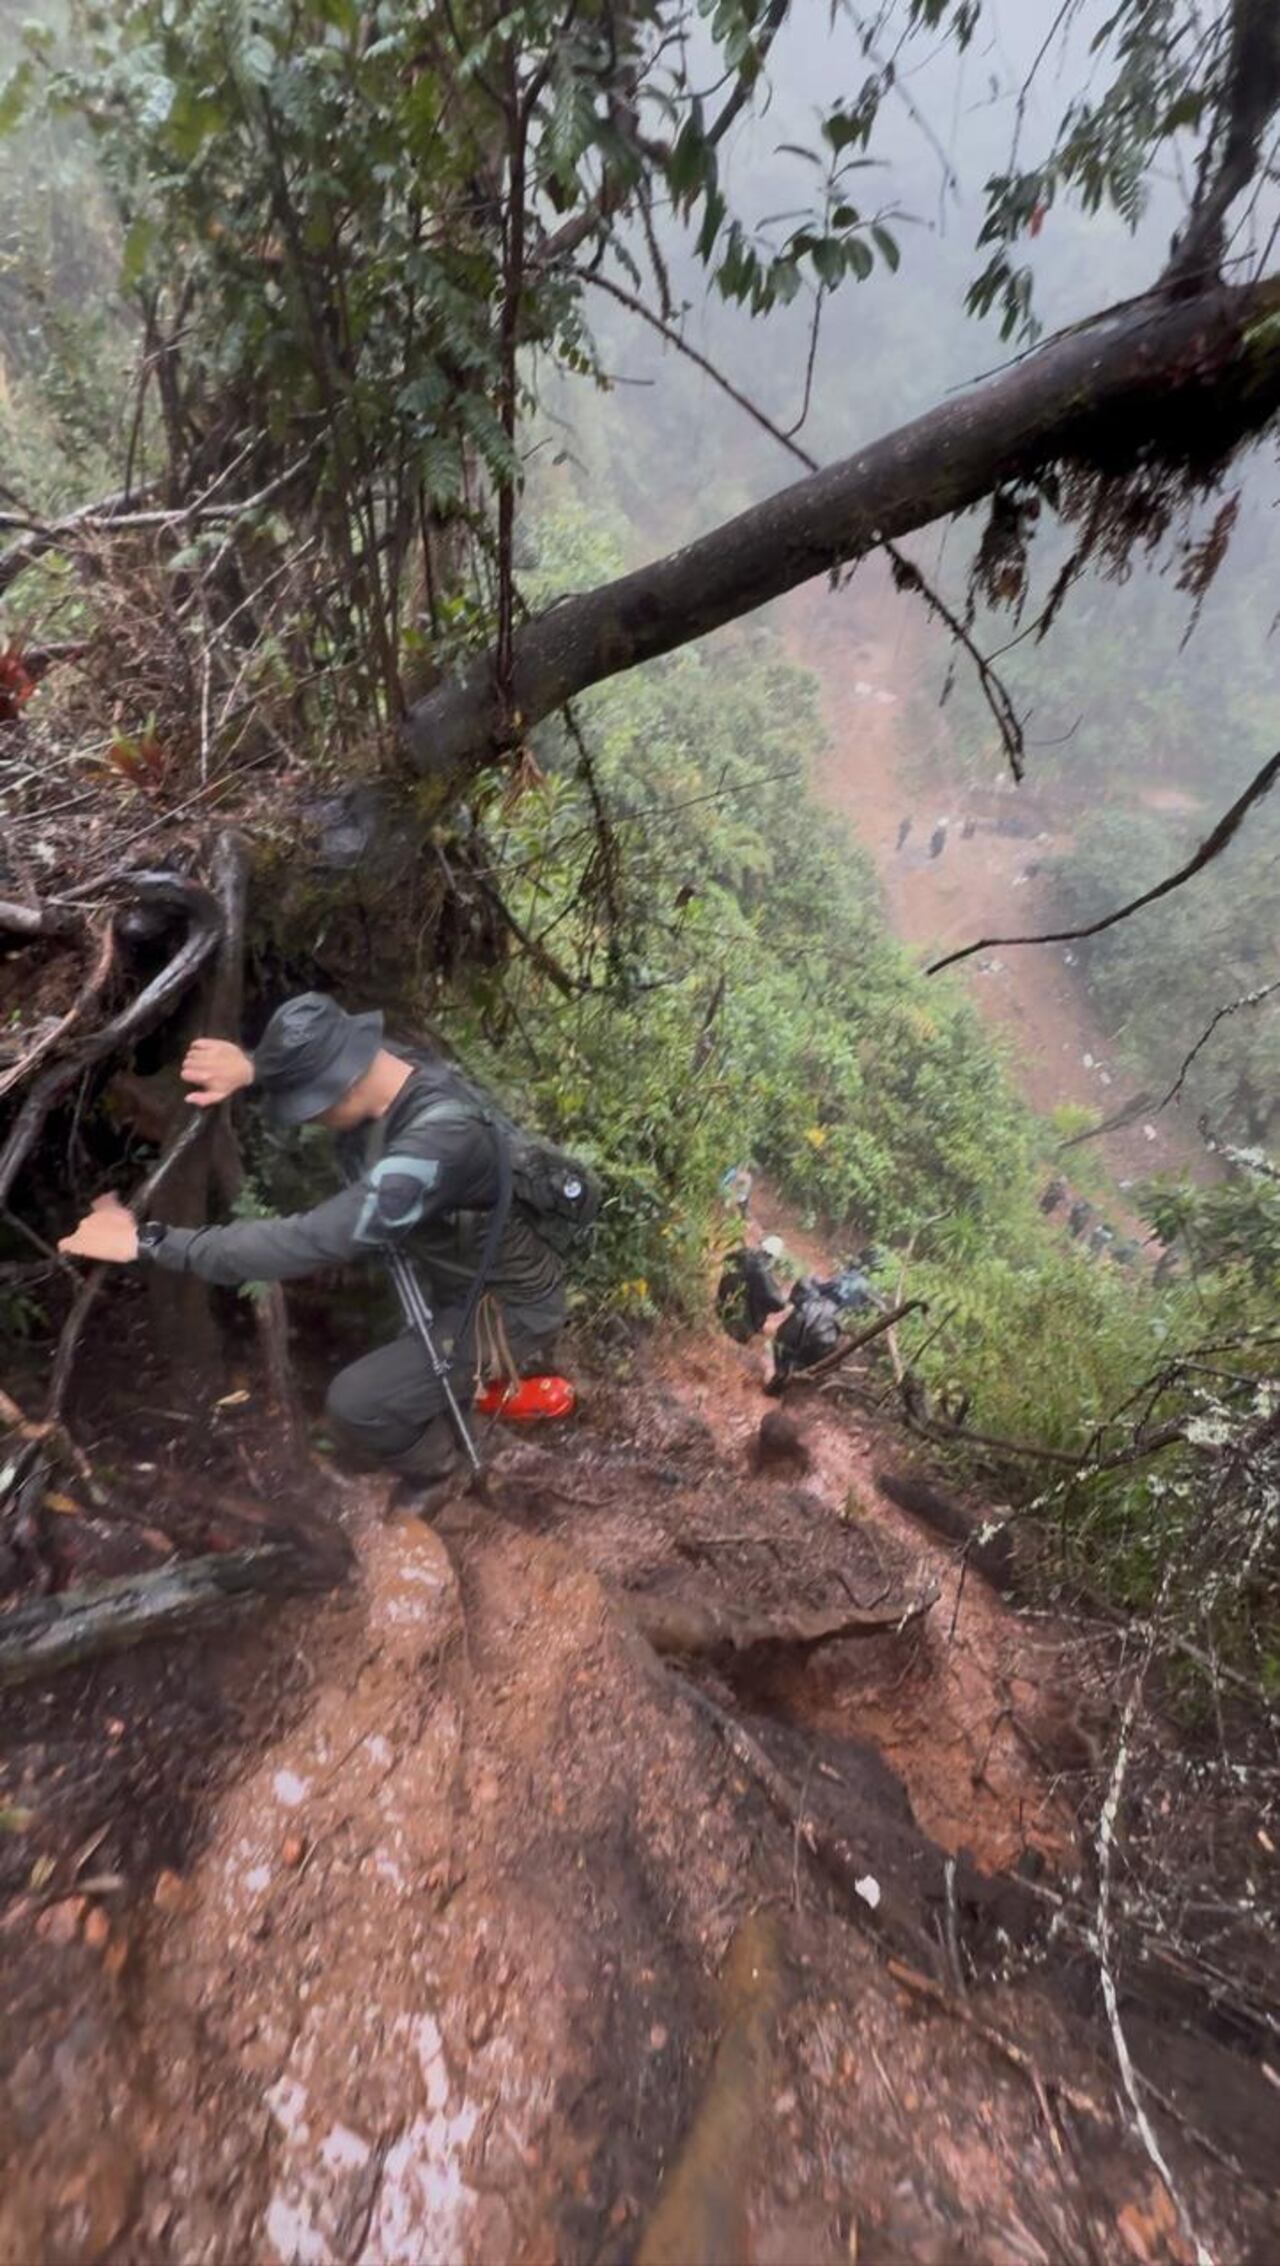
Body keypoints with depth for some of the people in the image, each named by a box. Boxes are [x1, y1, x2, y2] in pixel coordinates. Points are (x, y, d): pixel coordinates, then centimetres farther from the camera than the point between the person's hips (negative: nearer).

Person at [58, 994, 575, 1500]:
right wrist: (250, 1068, -16)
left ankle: (440, 1473, 18)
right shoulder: (401, 1067, -11)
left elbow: (311, 1241, -40)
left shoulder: (441, 1140, -38)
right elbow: (304, 1064, 8)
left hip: (505, 1311, -9)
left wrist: (149, 1242, -33)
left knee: (354, 1406, -14)